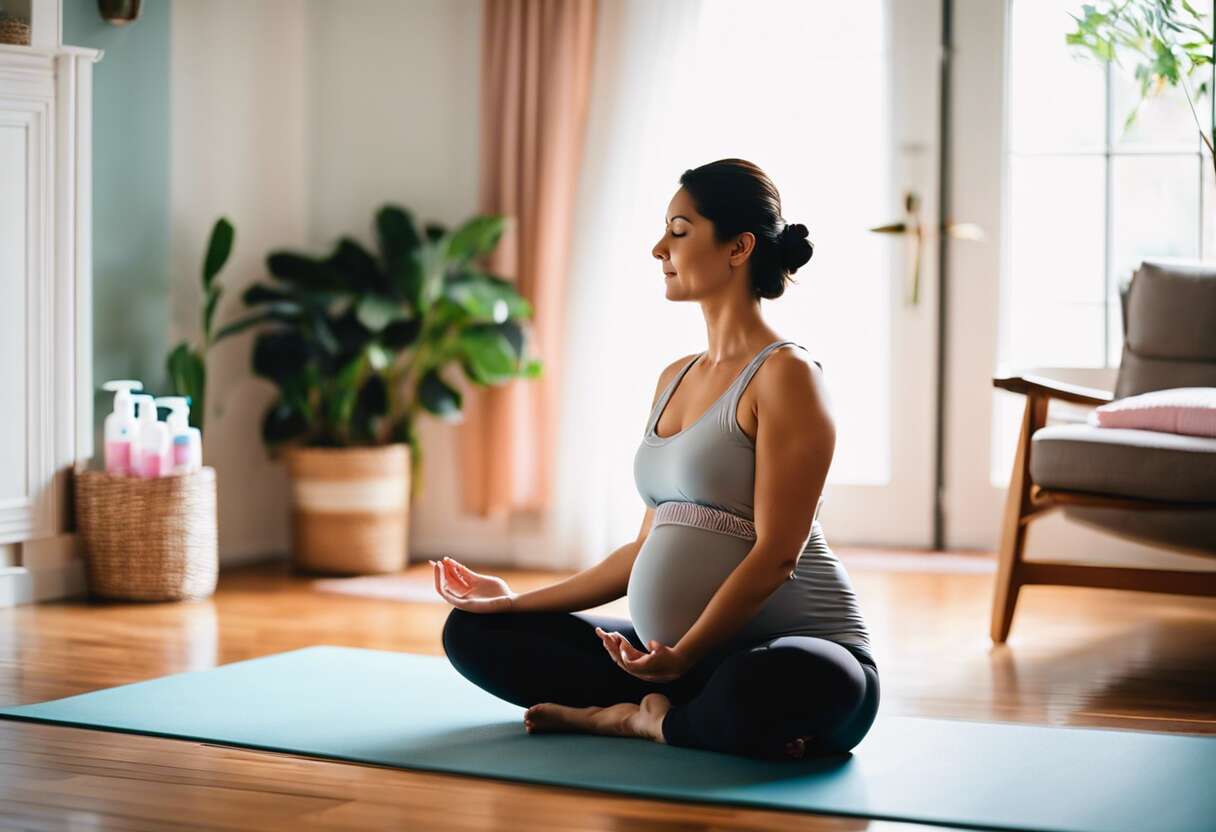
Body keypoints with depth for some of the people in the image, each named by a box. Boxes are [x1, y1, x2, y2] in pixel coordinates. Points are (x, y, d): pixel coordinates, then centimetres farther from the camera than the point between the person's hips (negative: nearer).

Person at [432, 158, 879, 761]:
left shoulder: (785, 374, -10)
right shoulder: (674, 379, 16)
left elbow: (777, 553, -18)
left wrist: (682, 656, -28)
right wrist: (520, 603, 17)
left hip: (799, 649, -8)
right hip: (674, 657, 8)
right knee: (473, 632, 3)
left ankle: (645, 719, -13)